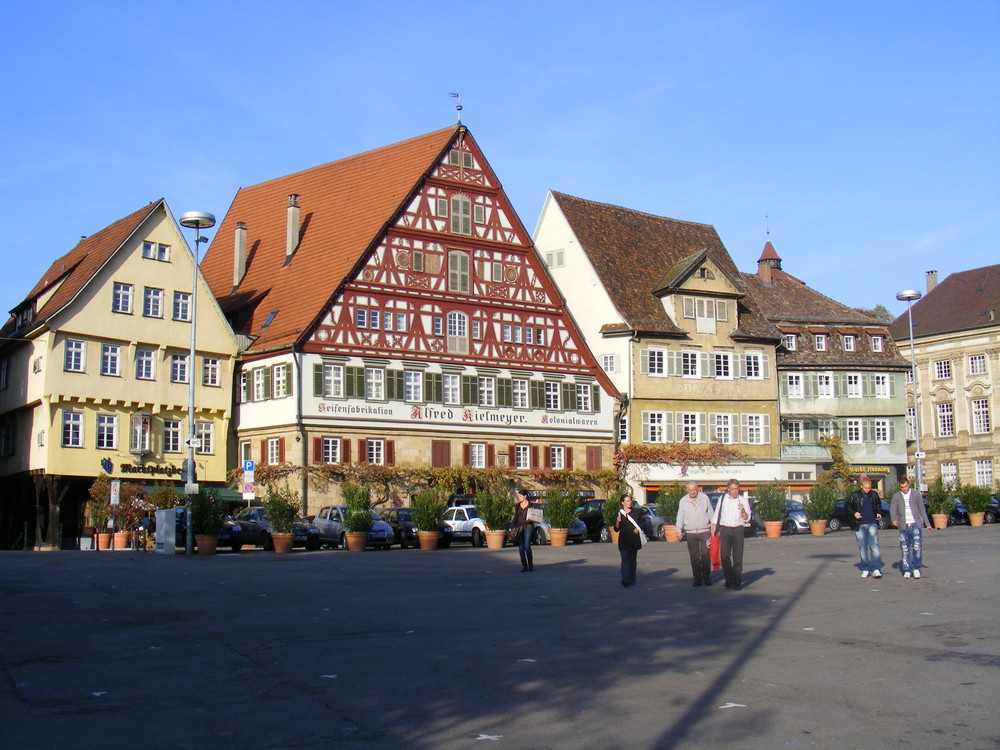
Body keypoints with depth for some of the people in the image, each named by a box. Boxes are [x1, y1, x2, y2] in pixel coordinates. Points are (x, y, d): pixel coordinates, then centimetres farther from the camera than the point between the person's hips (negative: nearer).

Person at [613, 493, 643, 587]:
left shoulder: (636, 512, 8)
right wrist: (618, 521, -19)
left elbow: (641, 523, 19)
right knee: (625, 560, -13)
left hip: (634, 540, 3)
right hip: (624, 540, -3)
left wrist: (638, 529, -1)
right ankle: (625, 580, -21)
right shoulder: (619, 513, 2)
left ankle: (632, 579, 18)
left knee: (633, 560, 8)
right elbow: (616, 529, 0)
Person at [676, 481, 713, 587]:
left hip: (704, 531, -1)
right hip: (690, 533, 1)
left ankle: (707, 577, 8)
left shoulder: (705, 498, 6)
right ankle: (697, 578, 7)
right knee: (694, 557, 2)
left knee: (706, 555, -4)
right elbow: (680, 517, 11)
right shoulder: (683, 501, 9)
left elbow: (711, 513, 10)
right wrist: (679, 530, 2)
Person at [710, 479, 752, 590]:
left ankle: (737, 582, 3)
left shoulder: (743, 500, 4)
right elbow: (716, 515, 10)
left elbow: (747, 518, 5)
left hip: (738, 530, -1)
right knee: (725, 557, 3)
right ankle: (729, 580, 15)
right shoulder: (722, 499, 6)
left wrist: (742, 510, -14)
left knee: (737, 557, -3)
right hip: (724, 530, 1)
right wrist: (713, 531, 6)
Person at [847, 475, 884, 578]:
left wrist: (879, 514, 4)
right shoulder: (855, 495, 0)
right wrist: (854, 513, -11)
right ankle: (865, 569, 13)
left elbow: (878, 505, 22)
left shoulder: (874, 495, 7)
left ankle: (876, 569, -13)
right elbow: (848, 506, 7)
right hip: (859, 525, 0)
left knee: (874, 545, -11)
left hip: (872, 524, 0)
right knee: (863, 548, 5)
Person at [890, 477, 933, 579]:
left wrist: (927, 523, 8)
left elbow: (922, 509, 10)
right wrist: (894, 520, -19)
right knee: (905, 549, 1)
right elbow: (892, 509, 1)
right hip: (904, 526, 1)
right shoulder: (896, 496, 6)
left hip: (915, 524, -1)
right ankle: (907, 570, 8)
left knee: (917, 546, -12)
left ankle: (916, 568, 1)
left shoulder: (916, 494, 6)